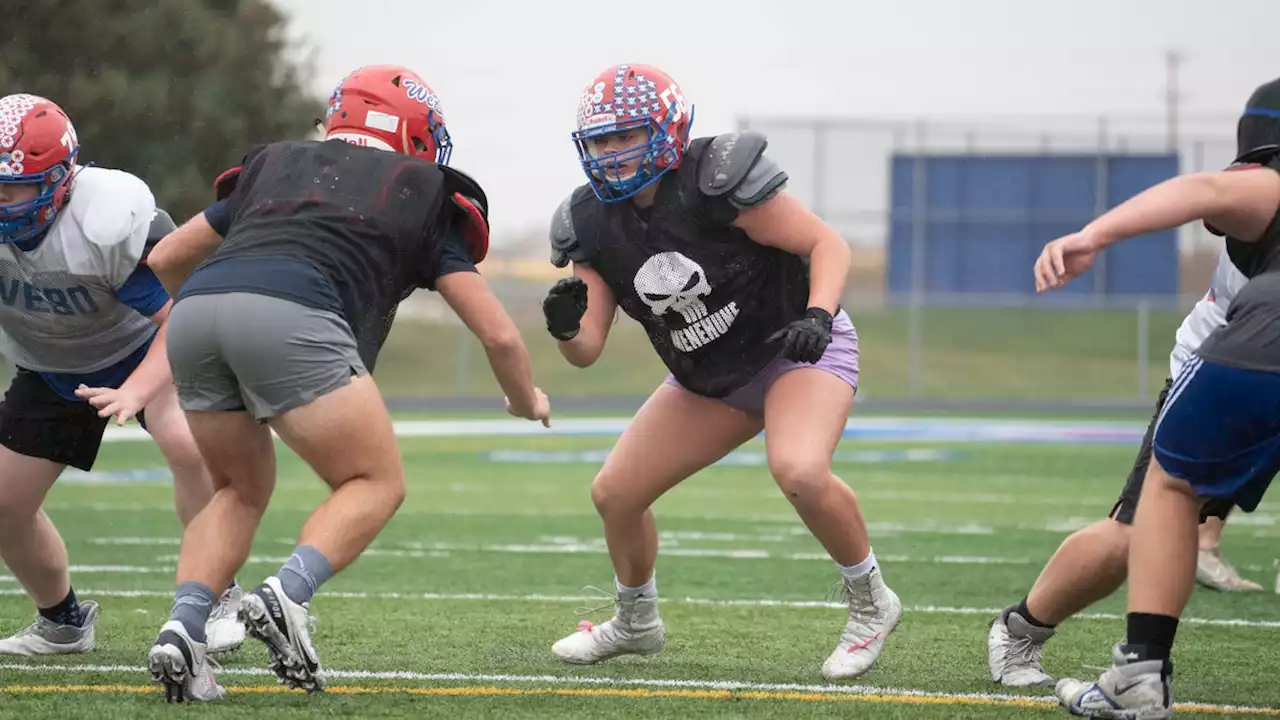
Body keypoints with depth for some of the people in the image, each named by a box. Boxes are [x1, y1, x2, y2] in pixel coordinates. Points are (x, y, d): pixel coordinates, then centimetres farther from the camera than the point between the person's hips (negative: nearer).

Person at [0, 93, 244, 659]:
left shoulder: (113, 220, -37)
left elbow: (183, 316, -33)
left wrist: (131, 395, -46)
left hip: (143, 347, -5)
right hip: (50, 367, 5)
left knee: (186, 445, -32)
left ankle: (217, 600, -15)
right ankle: (62, 622, 28)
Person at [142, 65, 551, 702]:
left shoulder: (273, 165, 35)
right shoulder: (421, 196, 26)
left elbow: (164, 260, 41)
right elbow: (498, 334, 26)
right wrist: (527, 402, 47)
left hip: (194, 313, 5)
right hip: (291, 315, -5)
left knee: (242, 488, 25)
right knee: (376, 483, 11)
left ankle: (182, 627, 3)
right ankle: (288, 594, -14)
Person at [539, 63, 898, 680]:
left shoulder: (715, 180, -26)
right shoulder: (592, 224, -8)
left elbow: (827, 244, -20)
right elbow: (587, 350, -7)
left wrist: (817, 315, -37)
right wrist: (565, 328, -30)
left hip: (796, 349, -7)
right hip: (709, 381, 7)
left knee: (799, 470, -34)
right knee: (615, 493, 3)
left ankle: (869, 603, -10)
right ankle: (636, 624, 31)